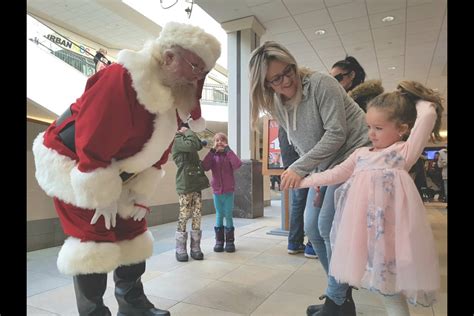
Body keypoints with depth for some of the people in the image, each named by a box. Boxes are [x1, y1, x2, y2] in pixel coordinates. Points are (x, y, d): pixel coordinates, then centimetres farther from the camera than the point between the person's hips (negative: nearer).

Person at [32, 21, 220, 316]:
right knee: (94, 239, -6)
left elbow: (159, 151, 1)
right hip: (71, 164, -7)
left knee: (132, 231, 9)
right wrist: (102, 199, -20)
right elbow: (92, 148, -29)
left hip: (117, 172, 8)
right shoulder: (120, 80, -31)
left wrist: (141, 195, 0)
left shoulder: (177, 98, -5)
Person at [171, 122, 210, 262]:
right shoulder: (177, 140, -6)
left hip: (196, 184, 8)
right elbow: (192, 145, -22)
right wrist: (188, 132, -5)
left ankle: (195, 248, 13)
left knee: (197, 216, 6)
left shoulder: (185, 140, 21)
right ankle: (180, 249, 7)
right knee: (183, 217, -3)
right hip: (185, 186, -8)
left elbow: (199, 145, 21)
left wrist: (188, 133, 12)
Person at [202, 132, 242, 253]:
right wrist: (212, 151, -21)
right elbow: (205, 167, -17)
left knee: (228, 215, 6)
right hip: (216, 191, 1)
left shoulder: (229, 155, -3)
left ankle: (230, 241, 17)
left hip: (229, 191, -1)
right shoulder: (213, 156, 1)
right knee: (219, 215, 11)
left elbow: (238, 164, -22)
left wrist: (228, 150, -20)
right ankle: (219, 241, 21)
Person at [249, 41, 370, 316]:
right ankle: (343, 291, 25)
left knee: (329, 226, -12)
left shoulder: (320, 83, -18)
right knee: (313, 228, 6)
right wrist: (310, 172, -6)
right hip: (323, 165, 8)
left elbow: (337, 133, -22)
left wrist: (299, 168, -24)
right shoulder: (277, 105, 4)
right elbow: (300, 144, 8)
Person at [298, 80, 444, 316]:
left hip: (388, 224, -5)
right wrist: (302, 181, 15)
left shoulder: (405, 151, 0)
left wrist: (417, 101, 9)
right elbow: (335, 174, 17)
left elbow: (428, 114, -11)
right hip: (364, 224, 5)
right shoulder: (361, 153, 15)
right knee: (381, 279, 13)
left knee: (390, 279, 1)